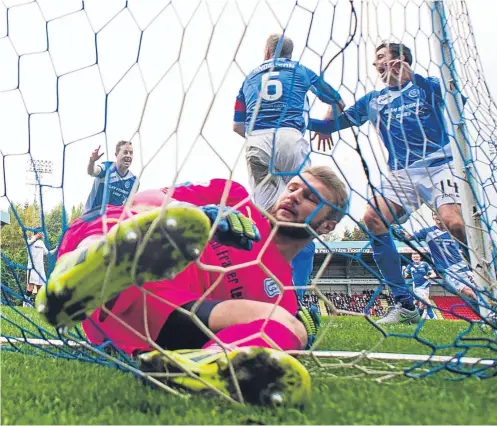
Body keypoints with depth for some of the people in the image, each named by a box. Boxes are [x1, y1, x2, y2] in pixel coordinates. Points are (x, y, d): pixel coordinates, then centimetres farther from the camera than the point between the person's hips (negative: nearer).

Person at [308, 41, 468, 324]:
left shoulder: (427, 86, 11)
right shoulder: (373, 100, 21)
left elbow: (441, 91, -14)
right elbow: (335, 123, 22)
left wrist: (412, 77, -33)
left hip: (437, 167, -3)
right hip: (401, 174, 4)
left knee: (453, 222, -28)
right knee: (373, 219, -21)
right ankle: (405, 305, -13)